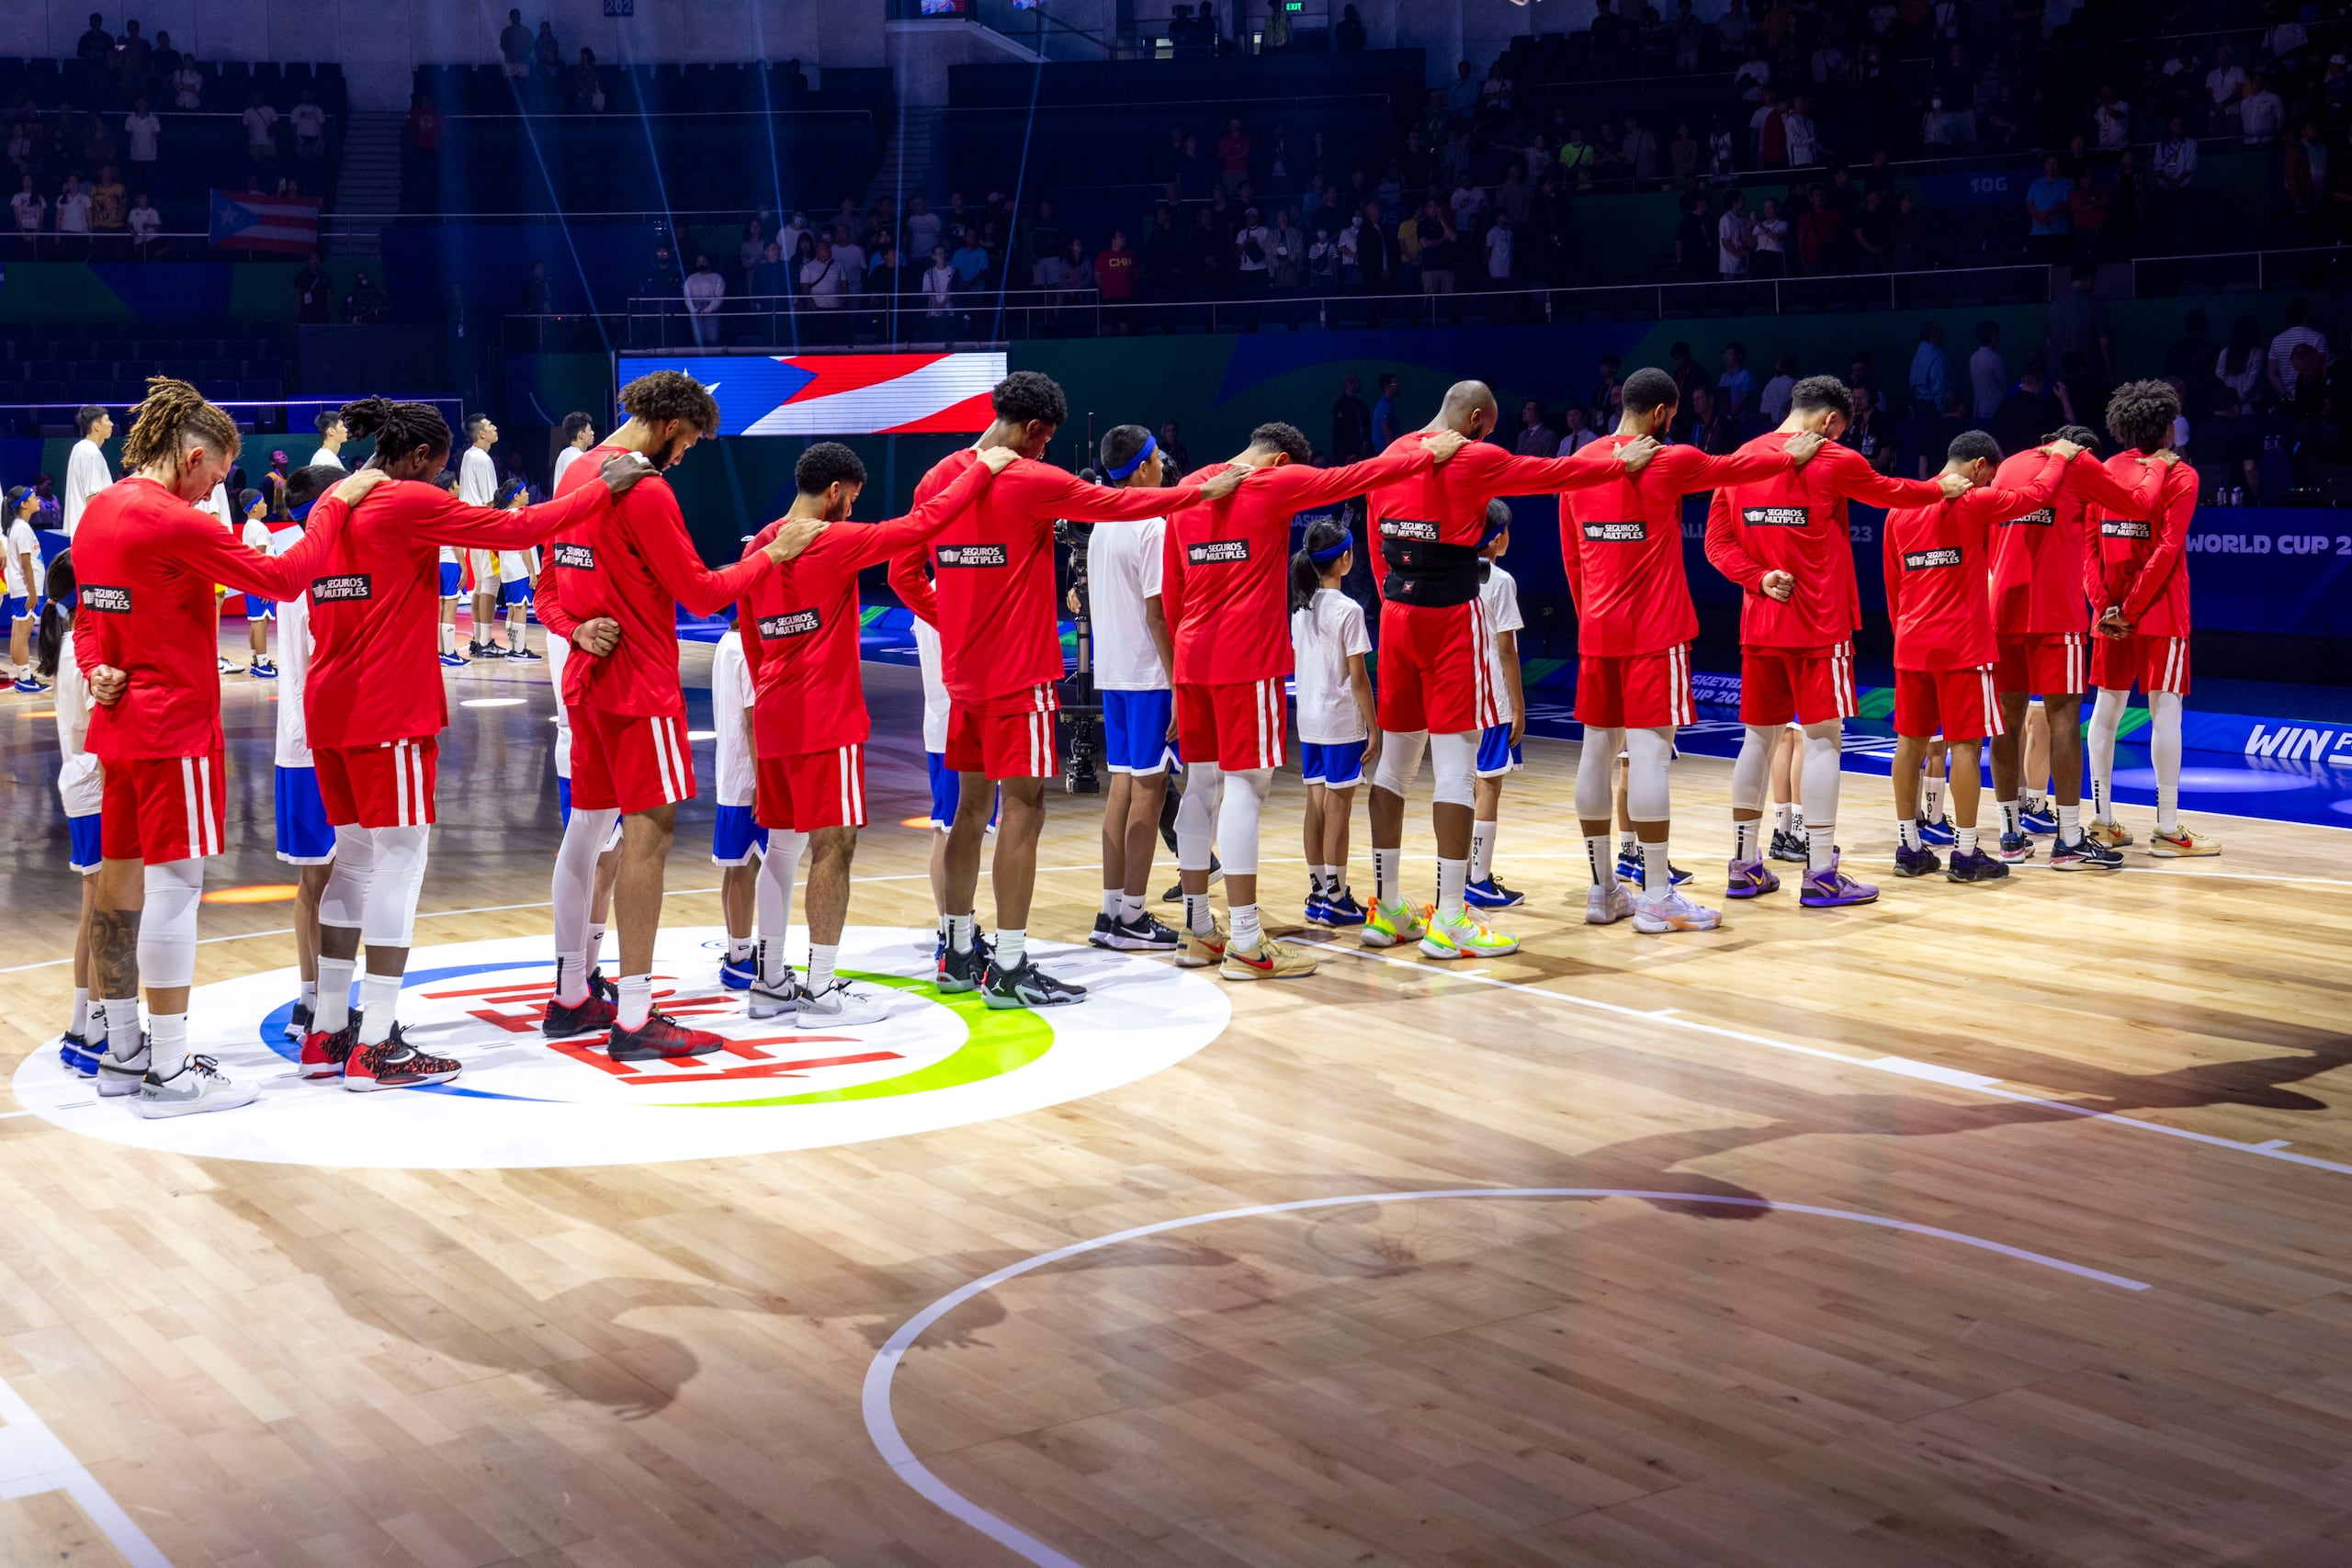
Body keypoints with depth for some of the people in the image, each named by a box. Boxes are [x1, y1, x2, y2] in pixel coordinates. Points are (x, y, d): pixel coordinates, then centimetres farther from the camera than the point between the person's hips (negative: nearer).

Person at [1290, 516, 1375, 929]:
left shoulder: (1300, 609, 6)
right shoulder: (1348, 610, -13)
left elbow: (1299, 665, 11)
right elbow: (1358, 677, -12)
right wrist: (1374, 728, -7)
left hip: (1309, 721, 7)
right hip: (1342, 722, -6)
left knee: (1316, 805, 10)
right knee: (1338, 807, -2)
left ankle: (1318, 894, 15)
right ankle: (1335, 899, 2)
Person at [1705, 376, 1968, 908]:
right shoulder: (1833, 462, -6)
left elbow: (1716, 542, 4)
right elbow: (1891, 492, 11)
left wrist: (1760, 578, -5)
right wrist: (1943, 488, 28)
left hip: (1759, 624, 5)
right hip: (1819, 626, -5)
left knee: (1760, 736, 11)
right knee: (1822, 737, -3)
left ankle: (1744, 864, 15)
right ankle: (1820, 873, -4)